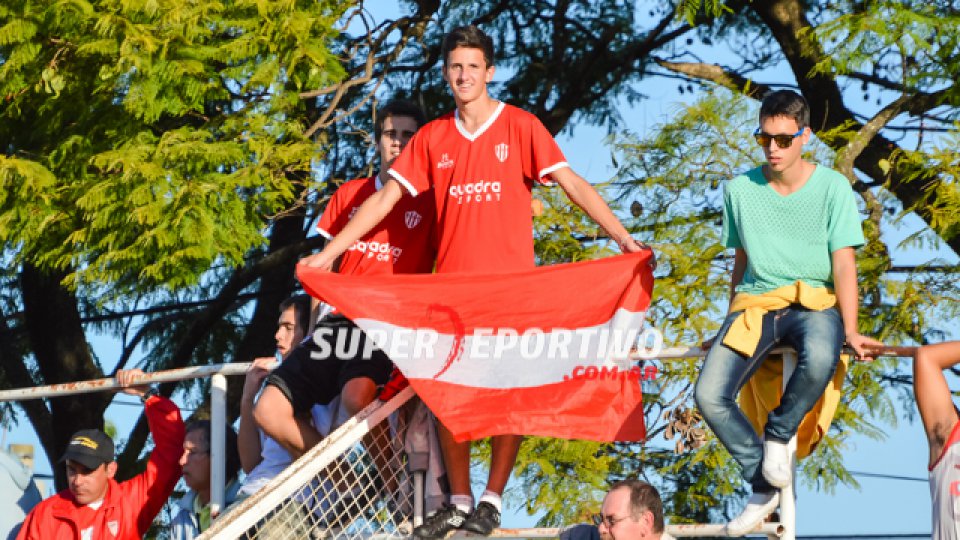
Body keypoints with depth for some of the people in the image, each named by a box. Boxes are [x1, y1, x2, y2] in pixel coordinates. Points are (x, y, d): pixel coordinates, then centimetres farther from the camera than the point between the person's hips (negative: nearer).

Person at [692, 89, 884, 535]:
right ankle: (764, 485, -1)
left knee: (819, 359, -40)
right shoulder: (740, 190, 5)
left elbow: (844, 263, -7)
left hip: (814, 301, -3)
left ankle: (779, 433, -9)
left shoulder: (832, 188, -3)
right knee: (709, 396, -21)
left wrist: (850, 330, -16)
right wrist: (731, 326, 20)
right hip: (756, 302, 3)